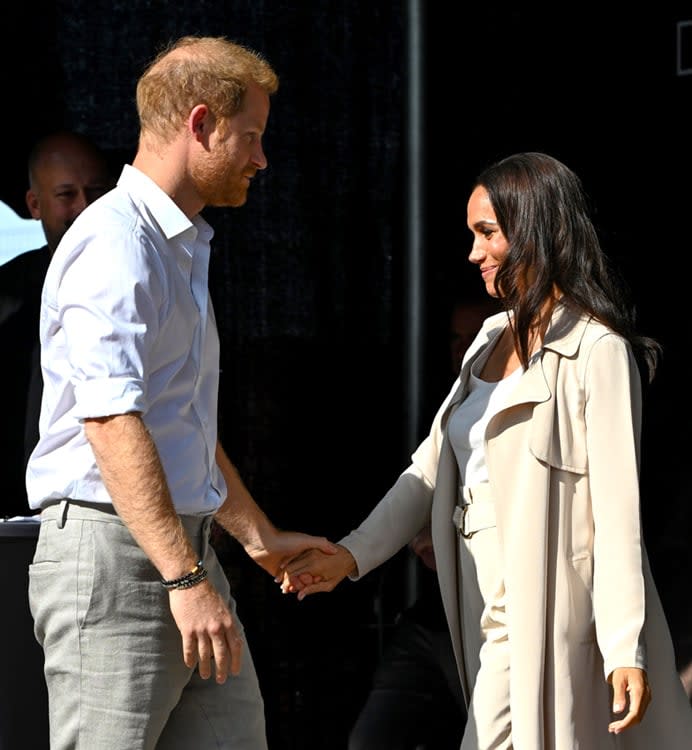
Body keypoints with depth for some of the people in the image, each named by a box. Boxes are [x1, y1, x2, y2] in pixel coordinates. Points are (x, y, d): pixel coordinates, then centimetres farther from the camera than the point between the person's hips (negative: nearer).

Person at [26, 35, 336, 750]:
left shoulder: (183, 248, 22)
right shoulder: (115, 243, -11)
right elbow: (112, 424, -22)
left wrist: (260, 537, 33)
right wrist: (186, 579, -26)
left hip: (184, 548, 10)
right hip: (111, 553, -10)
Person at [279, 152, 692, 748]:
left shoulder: (596, 351, -10)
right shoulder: (494, 340, 15)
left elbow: (618, 504, -15)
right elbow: (433, 466, 14)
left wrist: (625, 647, -18)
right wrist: (350, 556, 3)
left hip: (547, 614, -7)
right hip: (490, 609, 7)